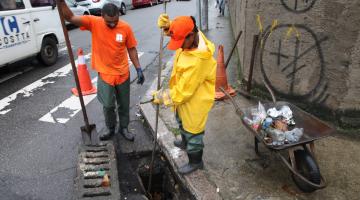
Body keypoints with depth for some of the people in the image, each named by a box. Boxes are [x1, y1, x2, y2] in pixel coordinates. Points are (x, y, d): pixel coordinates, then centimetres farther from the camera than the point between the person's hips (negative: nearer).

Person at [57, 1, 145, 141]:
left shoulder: (126, 28, -11)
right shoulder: (94, 23, -12)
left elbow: (131, 49, -1)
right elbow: (70, 18, -17)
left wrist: (138, 69, -3)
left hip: (123, 73, 1)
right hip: (105, 74, -1)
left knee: (124, 104, 13)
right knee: (108, 105, 5)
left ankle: (123, 128, 34)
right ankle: (111, 129, 30)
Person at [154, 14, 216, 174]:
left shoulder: (198, 60, -38)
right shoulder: (190, 38, -13)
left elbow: (183, 91, -31)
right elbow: (177, 32, 12)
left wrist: (160, 96, -16)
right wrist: (166, 24, -10)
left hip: (195, 100, -9)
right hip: (184, 95, 9)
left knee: (192, 131, 13)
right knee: (182, 123, 32)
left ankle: (195, 161, 38)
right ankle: (185, 143, 61)